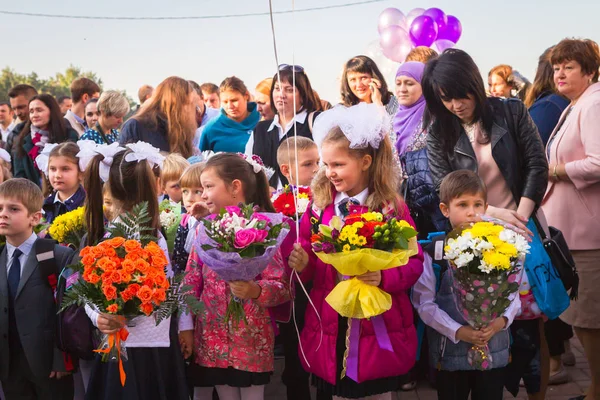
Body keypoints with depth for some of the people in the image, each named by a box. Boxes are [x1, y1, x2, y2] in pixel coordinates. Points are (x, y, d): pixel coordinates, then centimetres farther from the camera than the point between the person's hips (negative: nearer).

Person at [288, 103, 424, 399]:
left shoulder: (393, 209, -7)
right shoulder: (319, 208, 1)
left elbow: (414, 262, -7)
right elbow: (310, 263, 7)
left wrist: (384, 277, -24)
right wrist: (302, 263, -15)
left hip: (379, 330, -2)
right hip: (330, 329, 2)